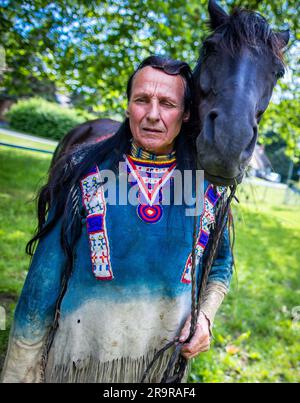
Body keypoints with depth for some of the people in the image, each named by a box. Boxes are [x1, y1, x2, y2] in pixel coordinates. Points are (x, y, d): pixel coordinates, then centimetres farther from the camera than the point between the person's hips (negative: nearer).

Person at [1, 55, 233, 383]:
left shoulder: (208, 186, -5)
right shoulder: (84, 173, -11)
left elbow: (221, 264, 10)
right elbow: (45, 278, -7)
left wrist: (205, 314, -8)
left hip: (166, 363, 2)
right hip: (78, 358, -1)